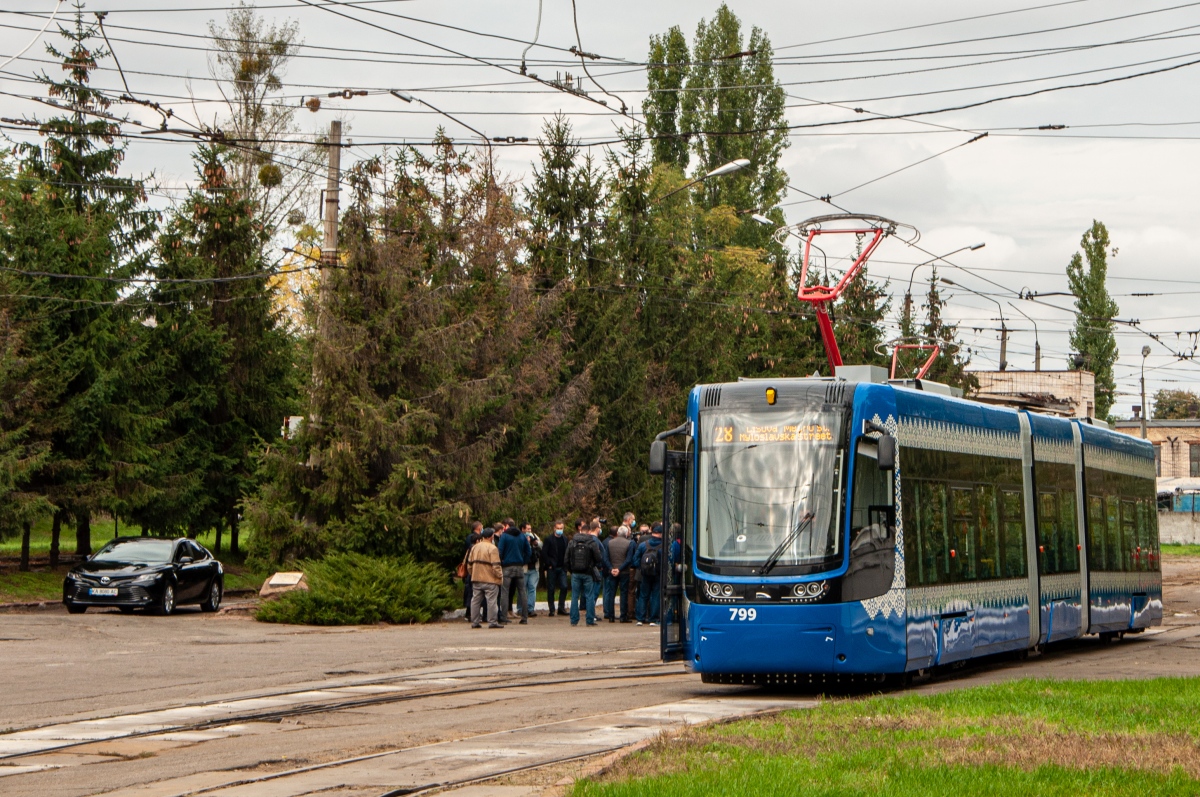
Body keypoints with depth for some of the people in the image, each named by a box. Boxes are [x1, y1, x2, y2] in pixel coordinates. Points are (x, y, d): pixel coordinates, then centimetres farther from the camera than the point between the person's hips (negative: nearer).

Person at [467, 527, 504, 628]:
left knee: (475, 600, 10)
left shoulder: (474, 547, 10)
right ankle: (493, 622, -5)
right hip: (490, 579, -6)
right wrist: (500, 576, -5)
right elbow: (495, 565, -17)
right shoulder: (492, 548, -12)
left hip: (476, 579, 6)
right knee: (492, 601, -3)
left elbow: (469, 564, 13)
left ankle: (475, 622, 12)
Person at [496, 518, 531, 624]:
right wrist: (523, 562, 13)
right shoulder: (522, 536, 9)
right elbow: (528, 551, 9)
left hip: (508, 567, -4)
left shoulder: (504, 536, -5)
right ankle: (525, 617, 5)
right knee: (522, 592, 8)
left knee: (504, 593, -1)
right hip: (520, 567, 4)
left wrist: (500, 562, 4)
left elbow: (500, 552, -9)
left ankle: (504, 617, -7)